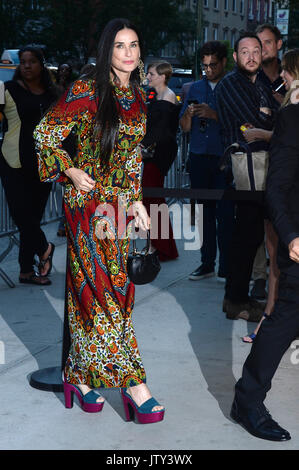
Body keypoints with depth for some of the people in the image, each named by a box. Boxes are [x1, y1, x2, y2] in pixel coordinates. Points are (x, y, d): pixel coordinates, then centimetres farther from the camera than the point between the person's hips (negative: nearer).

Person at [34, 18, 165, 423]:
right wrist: (71, 171, -13)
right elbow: (45, 133, -6)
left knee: (90, 295, 9)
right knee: (102, 290, -7)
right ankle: (133, 382, -4)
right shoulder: (86, 91, -9)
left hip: (118, 204, 6)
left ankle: (79, 376, 18)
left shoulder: (138, 98, 11)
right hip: (87, 203, -6)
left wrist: (136, 200, 15)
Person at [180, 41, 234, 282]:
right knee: (204, 212, 7)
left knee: (225, 214, -6)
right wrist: (189, 114, -6)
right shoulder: (195, 88, 15)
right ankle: (207, 263, 15)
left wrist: (214, 115, -18)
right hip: (199, 157, 4)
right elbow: (185, 127, 14)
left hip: (224, 160, -4)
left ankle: (226, 267, 0)